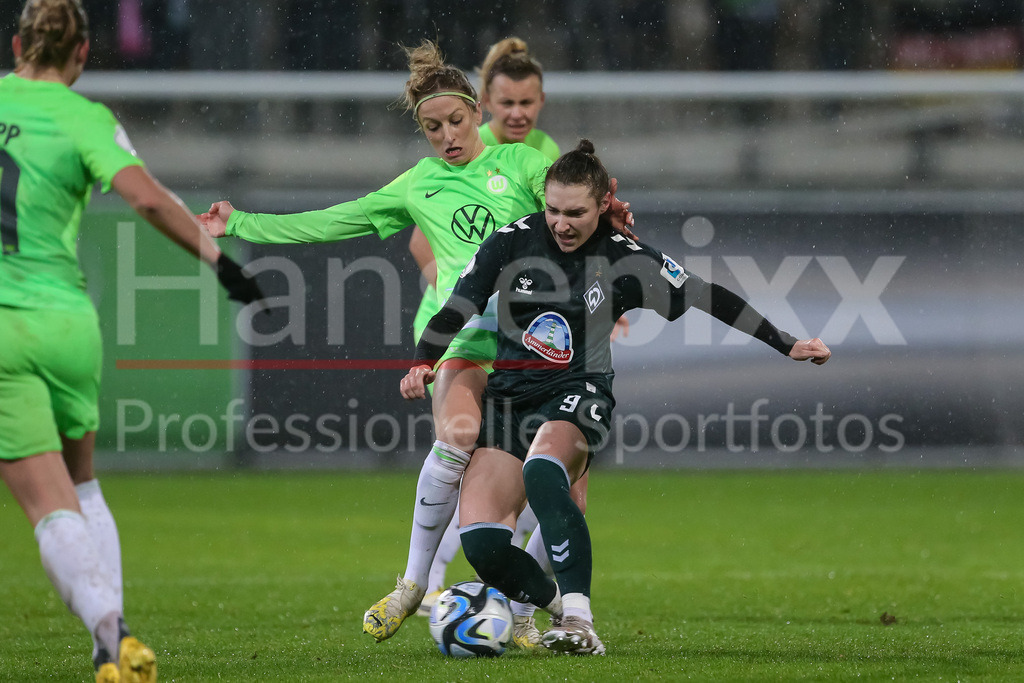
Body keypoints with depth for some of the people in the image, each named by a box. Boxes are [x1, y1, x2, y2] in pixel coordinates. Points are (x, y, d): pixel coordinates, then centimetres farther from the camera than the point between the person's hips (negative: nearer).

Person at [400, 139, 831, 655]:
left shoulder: (624, 260, -2)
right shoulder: (513, 241, 0)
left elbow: (708, 299, 3)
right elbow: (459, 305, 1)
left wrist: (787, 346, 4)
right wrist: (423, 363, -16)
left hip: (579, 391, -3)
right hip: (508, 394, 3)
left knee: (542, 471, -38)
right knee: (479, 540, -15)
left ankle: (579, 619, -39)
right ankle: (561, 607, 10)